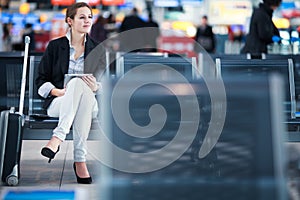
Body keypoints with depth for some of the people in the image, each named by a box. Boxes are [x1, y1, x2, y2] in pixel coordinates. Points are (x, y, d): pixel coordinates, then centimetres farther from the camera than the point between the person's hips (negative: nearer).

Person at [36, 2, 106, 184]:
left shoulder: (97, 50, 13)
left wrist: (96, 87, -12)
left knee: (78, 84, -35)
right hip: (58, 103, -1)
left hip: (89, 104, 1)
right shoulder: (55, 46, 8)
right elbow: (41, 80, 6)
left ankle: (58, 138, -43)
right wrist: (58, 91, -13)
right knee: (78, 82, -36)